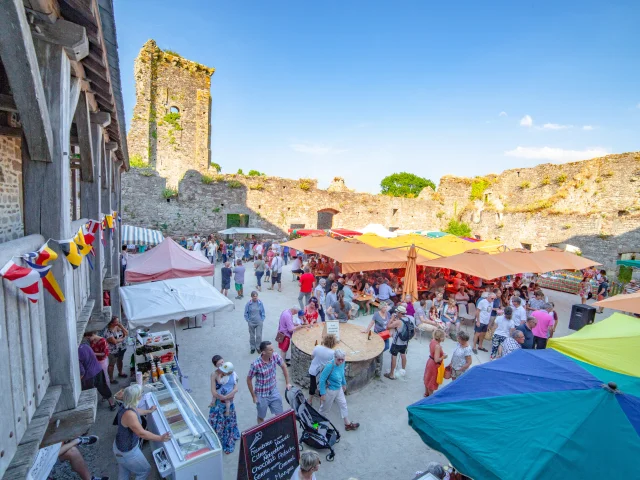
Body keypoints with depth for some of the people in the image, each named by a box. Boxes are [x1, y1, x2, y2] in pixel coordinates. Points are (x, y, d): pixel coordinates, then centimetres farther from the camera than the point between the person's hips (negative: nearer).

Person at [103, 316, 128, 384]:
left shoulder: (119, 326, -6)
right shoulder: (108, 331, -27)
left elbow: (127, 333, -8)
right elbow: (114, 341, -30)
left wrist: (121, 326, -19)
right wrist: (122, 338, -13)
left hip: (121, 348, 7)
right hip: (113, 350, -6)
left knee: (120, 361, 25)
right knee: (112, 364, 12)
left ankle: (120, 373, 46)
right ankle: (111, 379, 29)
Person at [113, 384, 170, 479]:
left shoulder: (127, 406, -9)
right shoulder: (129, 414, -39)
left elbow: (136, 411, 16)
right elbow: (142, 433, -32)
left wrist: (149, 411, 32)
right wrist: (160, 438, -24)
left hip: (121, 446, 9)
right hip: (127, 451, -9)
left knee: (123, 474, 29)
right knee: (145, 470, 14)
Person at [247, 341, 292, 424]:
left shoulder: (275, 356, -18)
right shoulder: (256, 364, -30)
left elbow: (284, 367, -1)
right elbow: (249, 380, -15)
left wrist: (288, 383, 2)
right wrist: (254, 396, -8)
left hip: (274, 391, 3)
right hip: (262, 395, -3)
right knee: (261, 417, 20)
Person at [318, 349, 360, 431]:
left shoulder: (342, 363, -14)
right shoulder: (329, 366, -35)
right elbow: (322, 379, -26)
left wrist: (344, 384, 19)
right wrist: (322, 393, -21)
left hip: (339, 388, 7)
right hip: (330, 390, -7)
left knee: (343, 404, 19)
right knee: (325, 408, 15)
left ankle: (347, 424, 38)